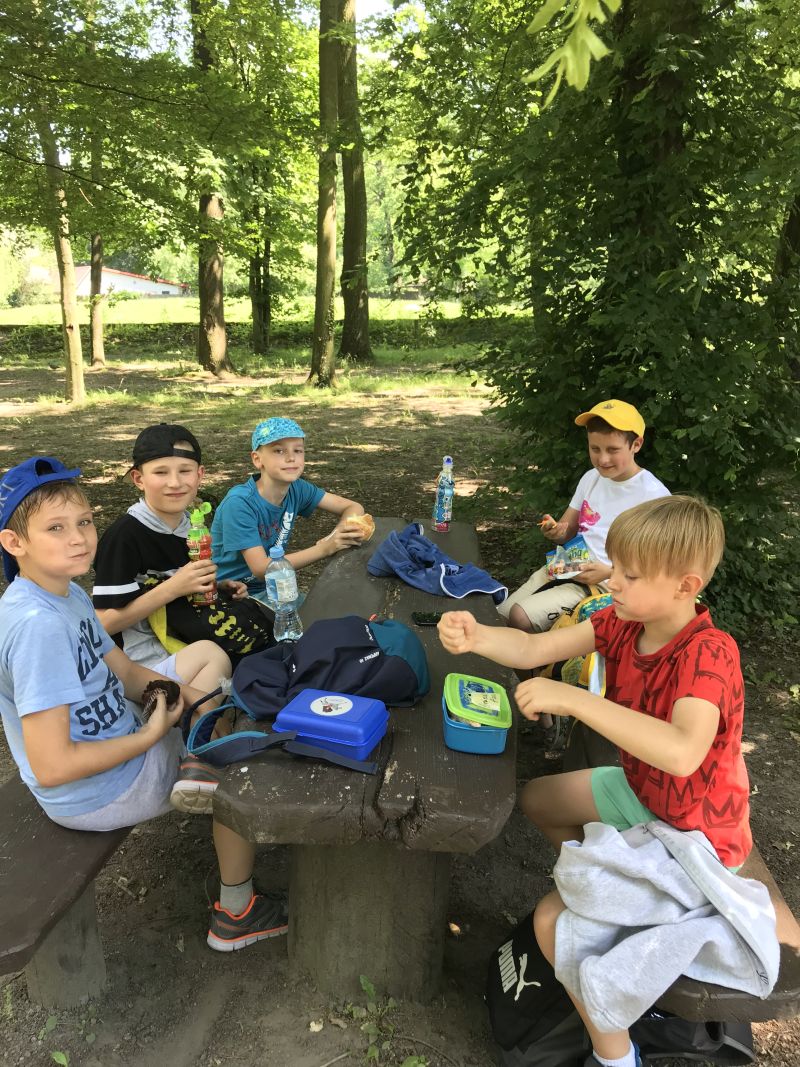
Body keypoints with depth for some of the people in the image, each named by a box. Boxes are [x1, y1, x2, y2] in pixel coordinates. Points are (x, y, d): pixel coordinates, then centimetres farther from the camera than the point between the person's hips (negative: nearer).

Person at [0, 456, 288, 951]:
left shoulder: (68, 594, -1)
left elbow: (126, 673, 8)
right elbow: (51, 767, -32)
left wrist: (192, 698, -7)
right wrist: (151, 736, -21)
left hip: (117, 746, 9)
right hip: (94, 793, -9)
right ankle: (235, 914, 18)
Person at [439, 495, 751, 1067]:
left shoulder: (708, 653, -32)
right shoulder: (622, 622, -10)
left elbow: (682, 754, -48)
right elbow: (532, 648, -13)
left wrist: (573, 698, -47)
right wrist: (477, 637, -33)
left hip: (695, 832, -8)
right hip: (639, 790, 8)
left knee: (552, 919, -16)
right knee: (536, 799, 20)